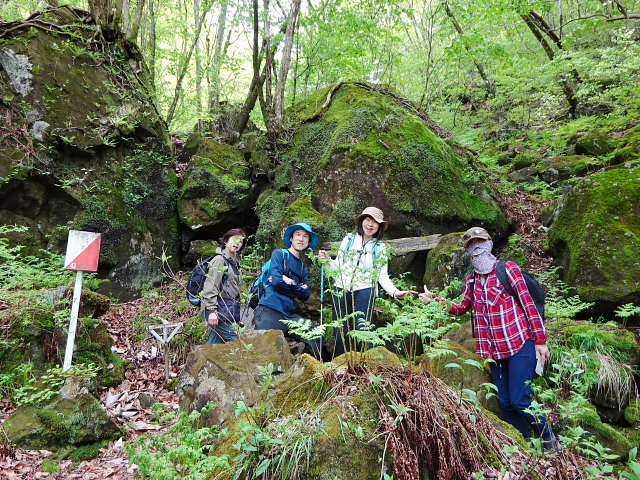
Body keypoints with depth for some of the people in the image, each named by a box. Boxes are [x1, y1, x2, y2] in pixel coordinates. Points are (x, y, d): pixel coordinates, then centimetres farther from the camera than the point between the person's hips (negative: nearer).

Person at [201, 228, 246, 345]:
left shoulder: (235, 263, 20)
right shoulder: (219, 260, -6)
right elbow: (210, 287, -14)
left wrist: (237, 315, 19)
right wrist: (212, 311, -20)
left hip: (229, 311, 8)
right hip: (220, 309, -8)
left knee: (215, 345, 8)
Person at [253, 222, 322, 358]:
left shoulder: (303, 268, 19)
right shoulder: (279, 254, 3)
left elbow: (305, 296, 7)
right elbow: (276, 280, -14)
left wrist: (289, 282, -5)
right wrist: (297, 286, -1)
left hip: (289, 315, 6)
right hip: (270, 311, -6)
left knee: (316, 341, -3)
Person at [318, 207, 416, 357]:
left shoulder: (380, 247, 11)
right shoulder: (349, 240, 11)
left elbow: (382, 275, 6)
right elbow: (338, 267, 12)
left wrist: (395, 292, -10)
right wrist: (327, 260, -8)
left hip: (364, 291, -1)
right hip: (341, 290, 1)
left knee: (362, 330, -11)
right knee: (341, 332, 2)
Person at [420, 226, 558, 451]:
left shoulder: (507, 269, -4)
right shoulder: (472, 281, 11)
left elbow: (529, 304, -6)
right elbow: (460, 308, 18)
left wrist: (540, 340, -9)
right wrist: (432, 299, 4)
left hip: (520, 345, -5)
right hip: (495, 351, 6)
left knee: (520, 401, -6)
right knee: (506, 403, 8)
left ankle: (550, 441, 20)